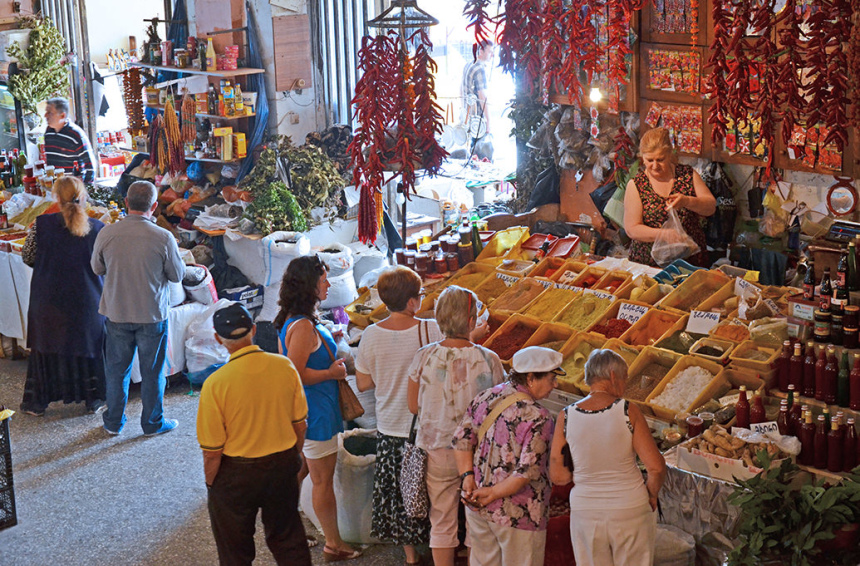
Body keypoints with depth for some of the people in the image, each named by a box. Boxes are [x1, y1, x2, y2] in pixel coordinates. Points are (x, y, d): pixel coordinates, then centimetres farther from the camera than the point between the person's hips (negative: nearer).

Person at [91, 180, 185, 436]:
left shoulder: (106, 234, -11)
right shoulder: (163, 238, -18)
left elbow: (97, 268, 5)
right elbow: (178, 275, -5)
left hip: (116, 313, 2)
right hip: (152, 315, -2)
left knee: (116, 369, 17)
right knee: (152, 371, 13)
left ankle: (114, 422, 29)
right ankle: (153, 423, 25)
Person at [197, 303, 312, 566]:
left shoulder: (215, 384, -23)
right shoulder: (285, 367, -12)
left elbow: (212, 451, -17)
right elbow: (300, 424, 1)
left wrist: (211, 484, 0)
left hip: (236, 475, -3)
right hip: (282, 466, 4)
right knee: (289, 543, 22)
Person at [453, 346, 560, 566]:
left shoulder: (485, 398, 1)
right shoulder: (538, 419, -21)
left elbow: (462, 439, 0)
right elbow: (528, 471, -24)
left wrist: (467, 478, -6)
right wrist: (492, 494, -15)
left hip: (477, 506, 7)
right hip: (516, 513, -7)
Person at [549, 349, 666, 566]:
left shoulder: (566, 416, -7)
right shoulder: (628, 411, -13)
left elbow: (557, 475, -4)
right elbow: (656, 467, -14)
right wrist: (652, 495, 4)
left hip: (586, 514, 2)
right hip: (631, 511, -2)